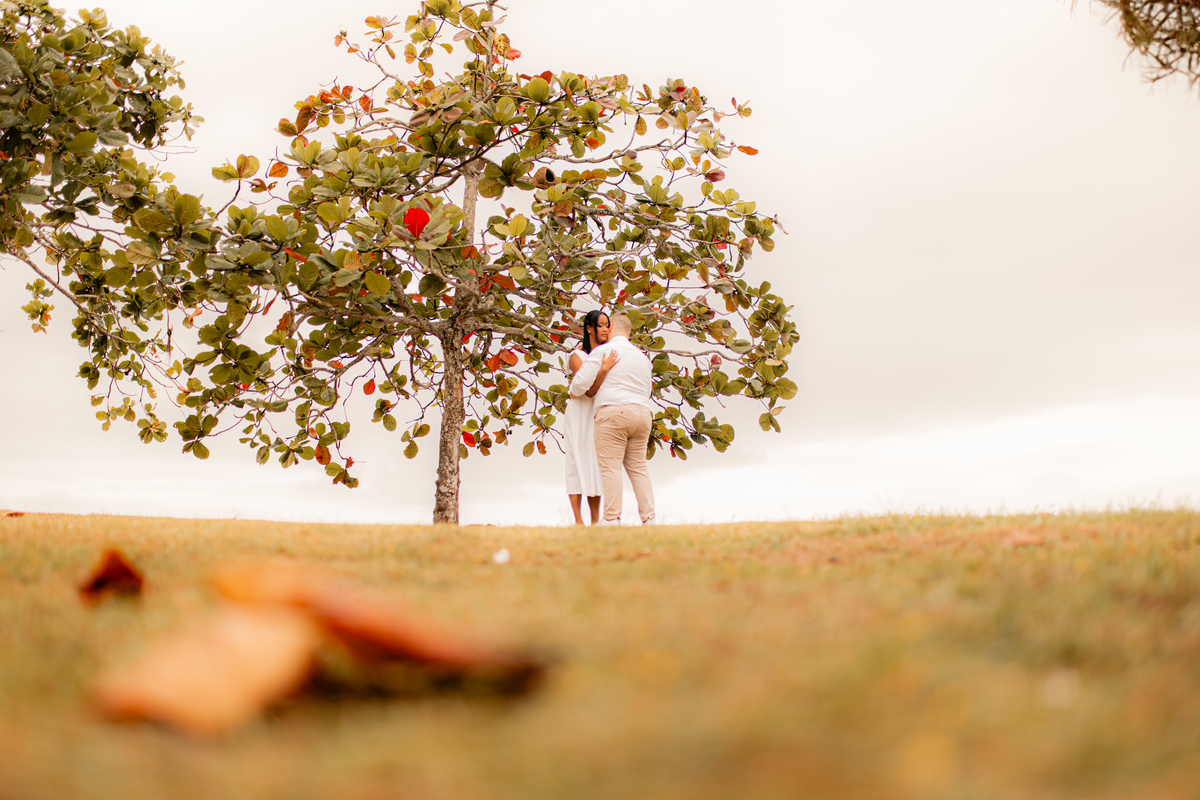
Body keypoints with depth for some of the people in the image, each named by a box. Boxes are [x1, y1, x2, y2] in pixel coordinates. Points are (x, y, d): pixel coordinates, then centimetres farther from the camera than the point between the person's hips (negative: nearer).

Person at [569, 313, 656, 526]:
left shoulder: (602, 351, -1)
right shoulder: (642, 357, 20)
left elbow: (581, 383, -5)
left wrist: (574, 392, 17)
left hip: (612, 413, -6)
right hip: (641, 413, 6)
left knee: (610, 466, -8)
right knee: (638, 467, 8)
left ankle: (612, 518, -14)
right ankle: (648, 518, 1)